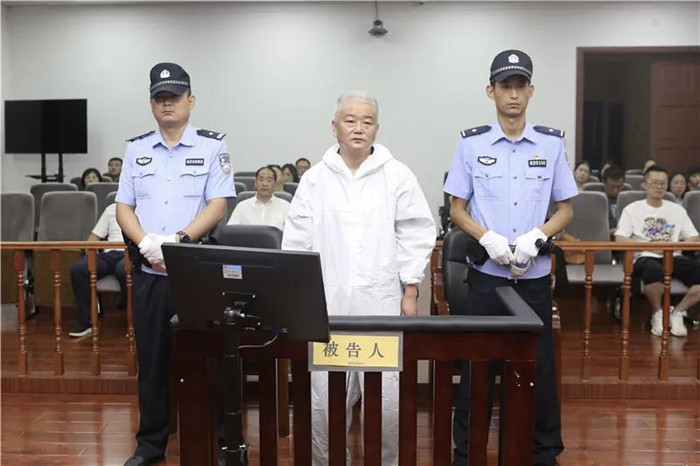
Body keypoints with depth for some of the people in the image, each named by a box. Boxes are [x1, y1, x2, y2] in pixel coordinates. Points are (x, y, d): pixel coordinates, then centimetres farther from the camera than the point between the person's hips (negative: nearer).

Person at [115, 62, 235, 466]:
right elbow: (123, 207, 8)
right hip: (148, 273, 4)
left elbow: (218, 205, -8)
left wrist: (177, 240, -20)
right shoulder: (136, 149, 11)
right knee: (151, 360, 11)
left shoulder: (212, 147, 0)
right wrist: (146, 243, -11)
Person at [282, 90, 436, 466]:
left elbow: (416, 236, 3)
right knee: (324, 399, 5)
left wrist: (410, 292, 0)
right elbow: (297, 241, 7)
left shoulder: (398, 176, 2)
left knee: (388, 398, 3)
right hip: (326, 304, 1)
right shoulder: (314, 179, 6)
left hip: (381, 303, -1)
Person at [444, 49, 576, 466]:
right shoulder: (472, 143, 0)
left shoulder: (552, 143, 3)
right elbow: (457, 210, 3)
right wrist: (488, 238, -15)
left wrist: (536, 236, -12)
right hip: (486, 274, -1)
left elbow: (566, 210, 7)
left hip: (536, 275, 1)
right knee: (477, 365, 6)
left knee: (540, 365, 9)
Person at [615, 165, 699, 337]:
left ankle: (677, 312, -3)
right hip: (645, 257, -3)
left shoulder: (678, 210, 19)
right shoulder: (632, 209, 8)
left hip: (673, 258, 4)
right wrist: (650, 246, -13)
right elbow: (620, 240, -3)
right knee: (654, 270, -40)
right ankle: (657, 313, -10)